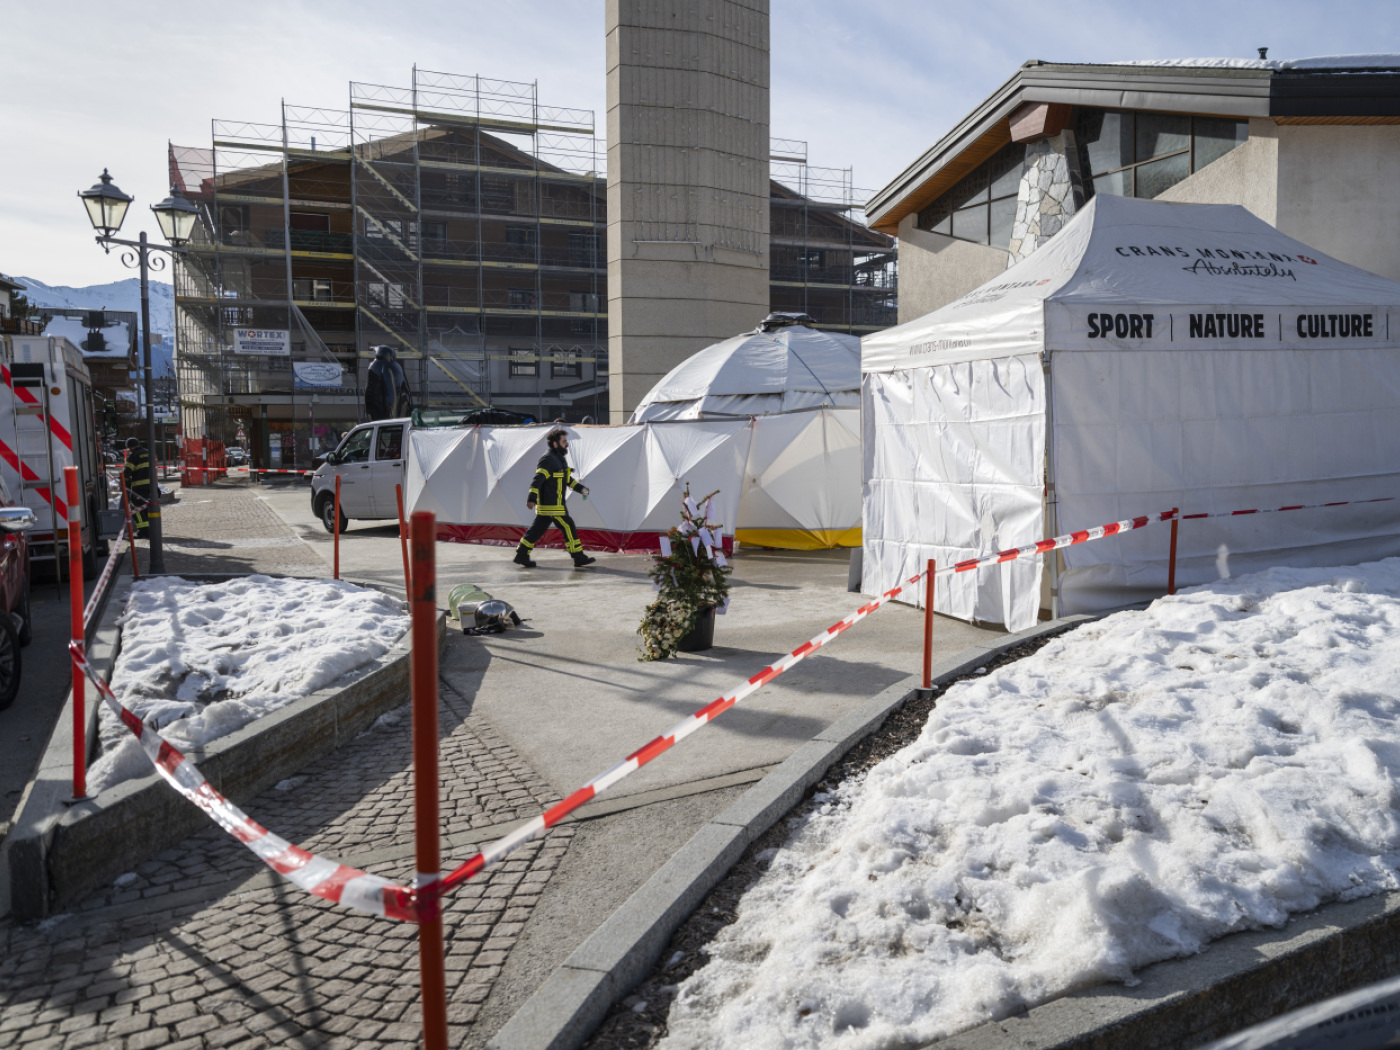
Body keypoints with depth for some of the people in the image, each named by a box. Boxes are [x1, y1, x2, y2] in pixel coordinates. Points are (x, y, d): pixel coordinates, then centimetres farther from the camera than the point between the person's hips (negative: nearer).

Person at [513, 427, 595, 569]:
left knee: (538, 528, 12)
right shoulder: (548, 459, -16)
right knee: (568, 528, -5)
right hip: (551, 505, -10)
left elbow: (567, 479, 29)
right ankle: (579, 558, 0)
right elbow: (537, 479, -24)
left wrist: (580, 488, 23)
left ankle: (521, 555, 17)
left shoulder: (560, 459, 16)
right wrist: (531, 498, -33)